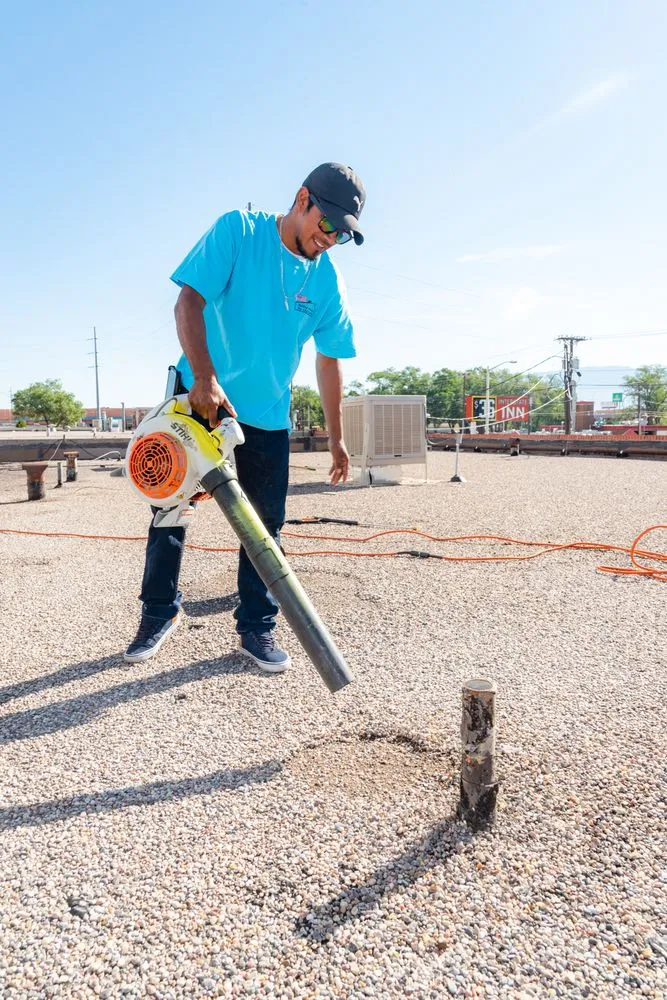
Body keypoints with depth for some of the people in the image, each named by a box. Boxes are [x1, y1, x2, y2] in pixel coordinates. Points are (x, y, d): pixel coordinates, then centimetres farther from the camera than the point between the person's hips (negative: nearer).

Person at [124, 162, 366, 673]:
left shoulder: (328, 281, -1)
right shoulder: (238, 231, -12)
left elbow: (329, 361, 4)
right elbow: (189, 302, -19)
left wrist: (336, 438, 5)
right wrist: (205, 379, -31)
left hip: (269, 415, 3)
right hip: (199, 395, -2)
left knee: (264, 523, 4)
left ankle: (257, 626, 18)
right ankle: (160, 612, 25)